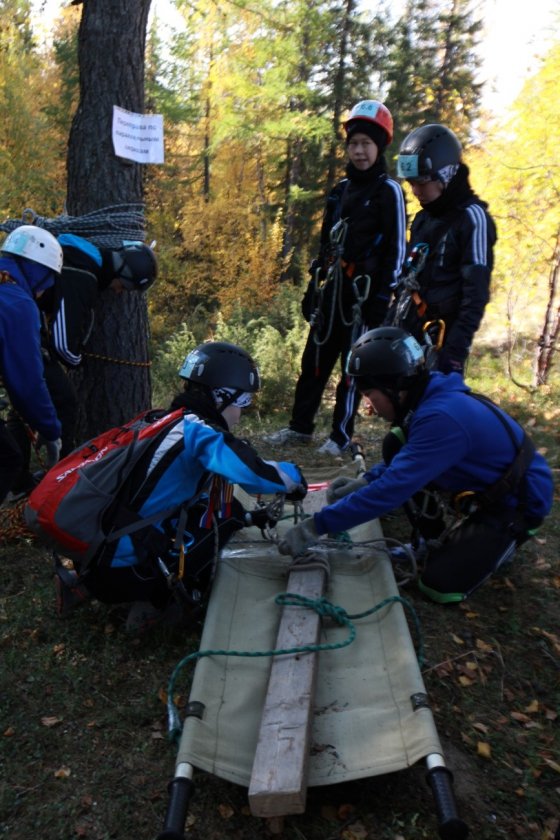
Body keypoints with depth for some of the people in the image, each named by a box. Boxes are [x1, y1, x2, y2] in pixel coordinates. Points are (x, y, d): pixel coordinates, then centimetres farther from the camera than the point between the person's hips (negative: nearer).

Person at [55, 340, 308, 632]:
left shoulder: (169, 423, 10)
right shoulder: (200, 432, -15)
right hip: (127, 566, -8)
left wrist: (248, 516, 20)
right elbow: (254, 473, -26)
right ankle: (155, 600, 5)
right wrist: (293, 476, -5)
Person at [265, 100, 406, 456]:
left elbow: (396, 249, -7)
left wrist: (382, 297, -14)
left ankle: (341, 436, 7)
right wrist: (313, 287, 16)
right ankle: (300, 426, 18)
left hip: (362, 291, -6)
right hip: (331, 289, 6)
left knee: (352, 364, -1)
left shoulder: (388, 190, -3)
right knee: (315, 359, 8)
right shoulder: (342, 189, 17)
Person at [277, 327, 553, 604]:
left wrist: (317, 525, -32)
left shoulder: (441, 417, -34)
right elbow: (406, 463, 12)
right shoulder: (432, 397, -5)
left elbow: (392, 488, -36)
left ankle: (504, 540, 9)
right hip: (482, 485, 9)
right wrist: (365, 481, -4)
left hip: (518, 502, -9)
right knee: (397, 446, 1)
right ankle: (435, 538, 12)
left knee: (440, 586, -14)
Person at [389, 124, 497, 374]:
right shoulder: (422, 219, 18)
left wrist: (456, 350, -21)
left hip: (440, 339, -8)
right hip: (406, 336, 8)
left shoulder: (472, 218, -8)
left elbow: (476, 294, -15)